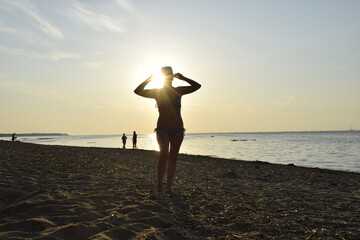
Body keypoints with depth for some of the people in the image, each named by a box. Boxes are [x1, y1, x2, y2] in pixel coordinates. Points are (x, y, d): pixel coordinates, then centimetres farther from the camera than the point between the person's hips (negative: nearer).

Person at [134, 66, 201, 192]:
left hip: (177, 130, 2)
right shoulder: (156, 93, 2)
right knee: (164, 154, -20)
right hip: (162, 129, -2)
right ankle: (159, 185, -12)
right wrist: (149, 79, -13)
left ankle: (169, 186, 14)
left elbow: (197, 86, 0)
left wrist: (183, 78, -8)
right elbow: (137, 91, -7)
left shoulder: (178, 91, 6)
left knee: (173, 158, 5)